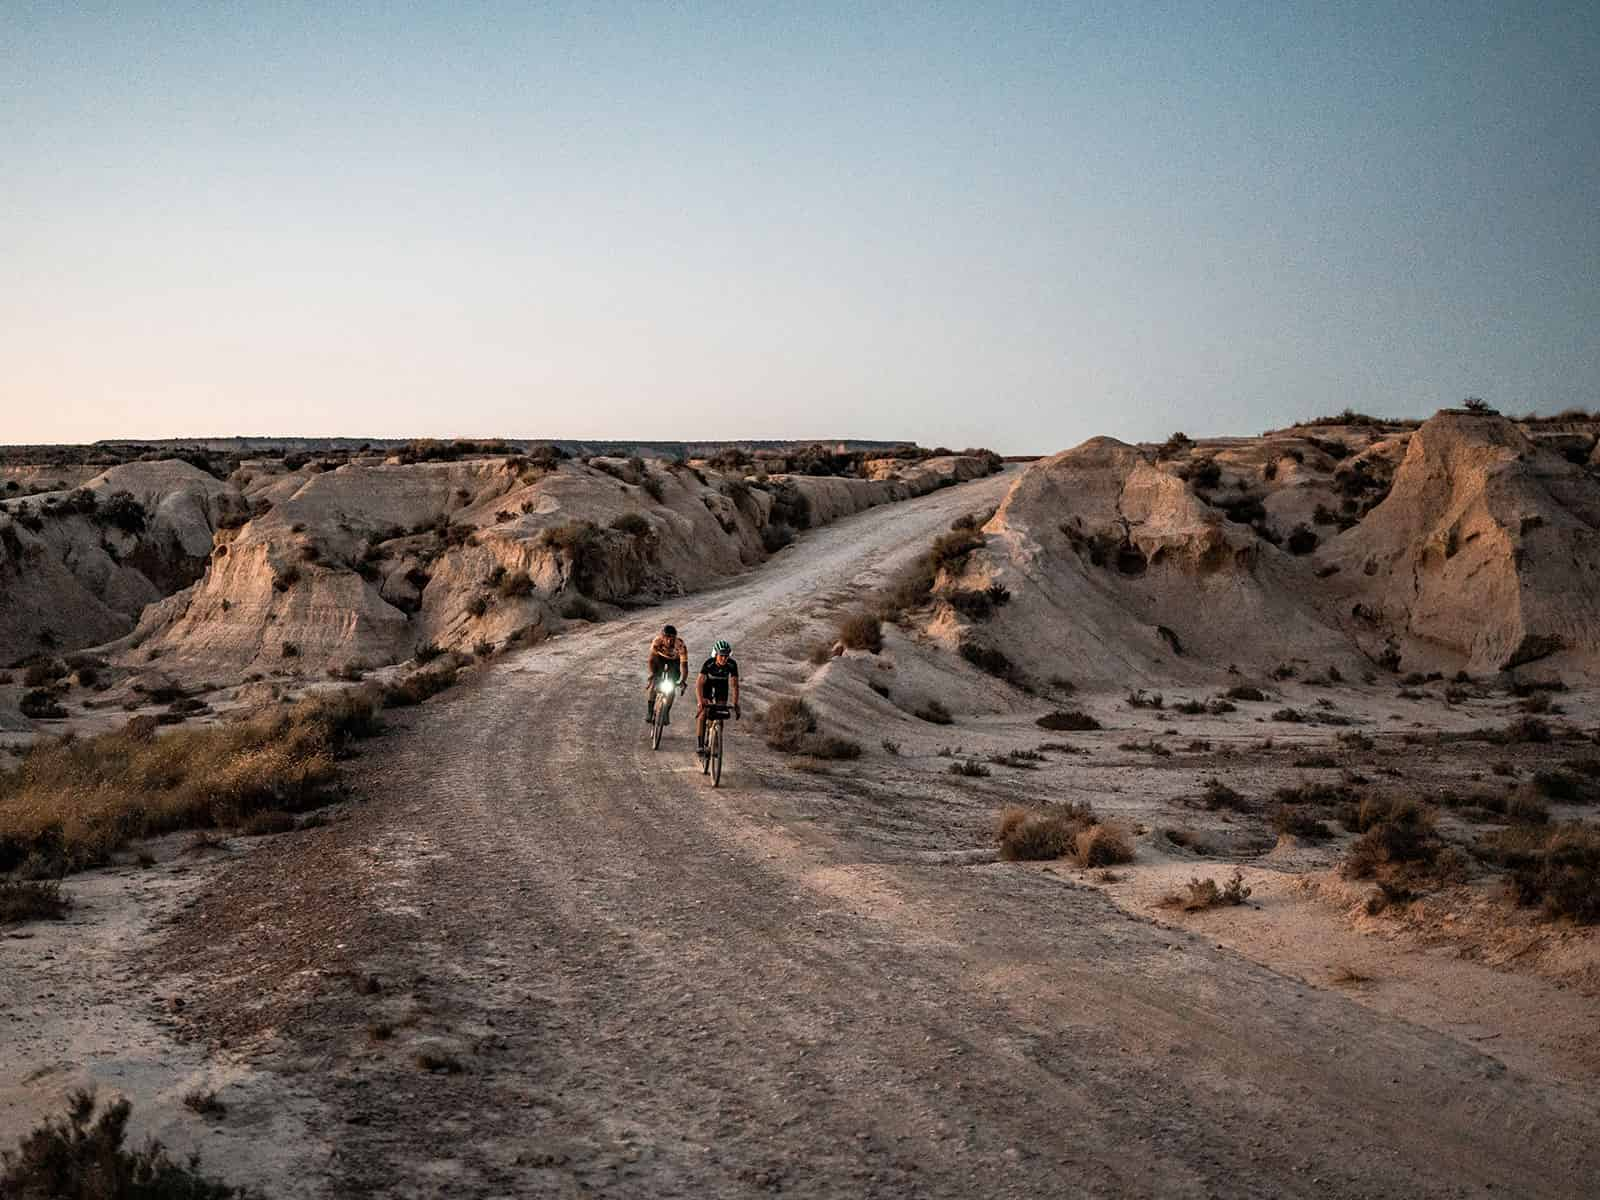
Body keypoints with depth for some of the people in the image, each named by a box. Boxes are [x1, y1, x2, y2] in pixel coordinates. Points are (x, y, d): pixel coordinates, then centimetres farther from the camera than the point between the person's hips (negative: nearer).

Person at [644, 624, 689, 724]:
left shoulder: (680, 645, -37)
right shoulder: (657, 641, -35)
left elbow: (684, 664, -39)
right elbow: (652, 660, -38)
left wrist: (682, 681, -54)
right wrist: (651, 674, -53)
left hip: (674, 660, 0)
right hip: (660, 657, 0)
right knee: (652, 683, -17)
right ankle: (649, 711, -6)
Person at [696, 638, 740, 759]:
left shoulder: (732, 664, -30)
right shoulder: (708, 663, -35)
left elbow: (734, 685, -28)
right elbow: (699, 684, -40)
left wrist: (735, 704, -37)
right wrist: (700, 702, -52)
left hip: (722, 684, 2)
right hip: (708, 683, -2)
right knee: (704, 711, -15)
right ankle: (699, 744, -14)